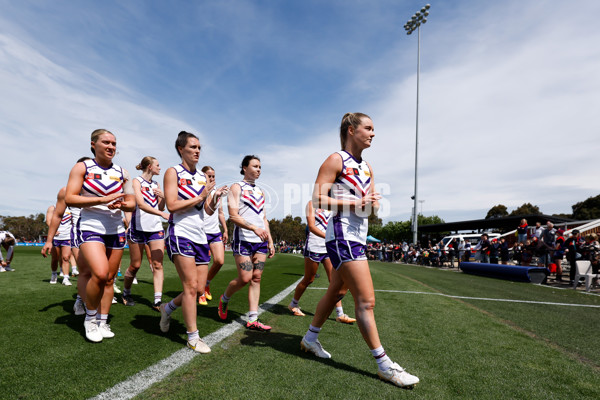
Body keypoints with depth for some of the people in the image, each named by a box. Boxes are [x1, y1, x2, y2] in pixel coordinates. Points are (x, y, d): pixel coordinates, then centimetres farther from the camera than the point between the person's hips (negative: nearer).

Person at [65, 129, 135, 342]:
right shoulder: (82, 168, 1)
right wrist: (102, 200, -18)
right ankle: (90, 317, 5)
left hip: (116, 229, 4)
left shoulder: (122, 173, 10)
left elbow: (132, 203, 12)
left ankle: (102, 322, 21)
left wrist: (121, 205, -11)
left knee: (109, 278, 6)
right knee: (100, 273, -20)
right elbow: (69, 199, -8)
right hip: (91, 227, -4)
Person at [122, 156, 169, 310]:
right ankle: (126, 293, 30)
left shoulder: (156, 184, 14)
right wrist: (162, 214, -30)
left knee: (158, 265, -5)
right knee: (135, 265, 6)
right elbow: (141, 204, -19)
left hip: (156, 228, 5)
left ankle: (157, 301, -6)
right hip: (138, 227, -5)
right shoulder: (137, 181, -4)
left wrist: (163, 197, -5)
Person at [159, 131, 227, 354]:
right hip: (180, 233, -6)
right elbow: (172, 205, -13)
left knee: (199, 288, 7)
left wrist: (215, 198, -5)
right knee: (191, 286, -9)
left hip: (200, 236, 7)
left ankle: (168, 308, 34)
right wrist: (200, 197, -12)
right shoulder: (173, 172, -2)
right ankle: (193, 338, 4)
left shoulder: (203, 177, 16)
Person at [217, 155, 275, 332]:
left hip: (261, 241, 6)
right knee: (245, 278, -7)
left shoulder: (260, 191, 19)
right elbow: (233, 216, -11)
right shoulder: (237, 187, -1)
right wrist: (254, 228, -23)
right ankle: (224, 298, 23)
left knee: (256, 278, 2)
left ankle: (252, 319, 6)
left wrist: (270, 241, 13)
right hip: (243, 240, -6)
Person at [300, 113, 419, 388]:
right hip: (342, 236, -9)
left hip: (358, 237, 9)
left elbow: (370, 204, 20)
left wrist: (373, 203, -4)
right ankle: (384, 365, 4)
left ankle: (310, 339, 34)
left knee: (336, 293, 17)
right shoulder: (336, 160, -7)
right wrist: (354, 202, -18)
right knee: (366, 301, -7)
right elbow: (318, 199, -14)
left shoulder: (367, 168, 17)